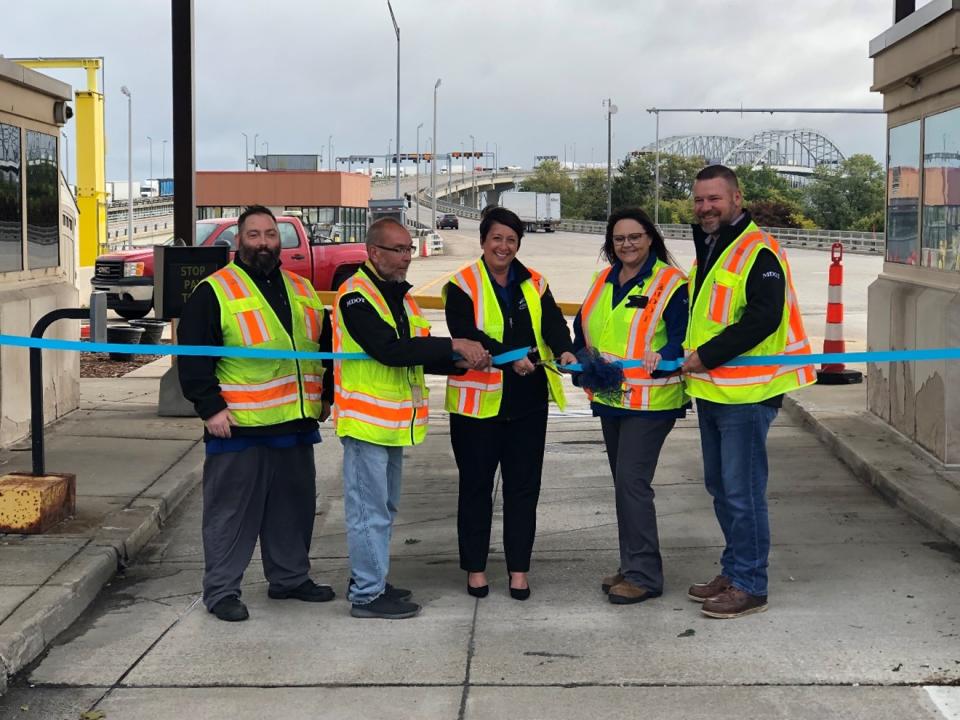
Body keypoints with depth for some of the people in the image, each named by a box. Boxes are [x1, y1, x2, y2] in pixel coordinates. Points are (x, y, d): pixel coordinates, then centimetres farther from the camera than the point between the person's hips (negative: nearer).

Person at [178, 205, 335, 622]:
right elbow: (193, 357, -9)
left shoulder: (301, 290, 14)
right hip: (240, 428, -6)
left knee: (294, 506, 15)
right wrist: (210, 408, -14)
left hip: (296, 424, 6)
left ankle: (290, 578, 29)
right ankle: (221, 591, 9)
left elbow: (326, 345, 24)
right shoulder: (214, 292, -5)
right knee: (232, 510, 0)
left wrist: (325, 396, 18)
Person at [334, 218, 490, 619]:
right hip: (366, 420, -10)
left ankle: (370, 581, 29)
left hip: (392, 420, 10)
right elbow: (389, 350, -27)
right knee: (369, 509, -4)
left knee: (384, 507, 18)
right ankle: (367, 594, 3)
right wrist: (453, 345, -27)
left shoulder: (398, 294, 14)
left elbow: (417, 356, 15)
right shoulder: (356, 296, -16)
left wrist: (461, 362, -2)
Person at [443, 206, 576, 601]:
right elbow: (465, 335, -19)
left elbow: (553, 321, -4)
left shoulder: (534, 283, 9)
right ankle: (475, 567, 19)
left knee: (523, 485, 8)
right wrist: (509, 357, -32)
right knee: (476, 485, 7)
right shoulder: (462, 285, -5)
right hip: (479, 400, -4)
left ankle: (519, 567, 18)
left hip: (527, 401, 4)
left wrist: (564, 350, -26)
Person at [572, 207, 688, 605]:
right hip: (610, 398, 8)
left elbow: (684, 338, -16)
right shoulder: (603, 282, 12)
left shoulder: (670, 283, -10)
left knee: (632, 481, -12)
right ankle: (632, 565, 25)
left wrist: (662, 357, -36)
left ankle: (644, 575, -4)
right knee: (625, 482, 14)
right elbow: (583, 328, 17)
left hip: (649, 401, -8)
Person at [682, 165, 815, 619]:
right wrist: (682, 355, 9)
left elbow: (763, 319, -24)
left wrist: (705, 356, -21)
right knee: (720, 487, 17)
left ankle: (750, 586, 5)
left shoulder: (758, 252, -14)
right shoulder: (707, 250, 16)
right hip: (711, 390, 10)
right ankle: (733, 570, 29)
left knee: (742, 491, -5)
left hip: (744, 393, -10)